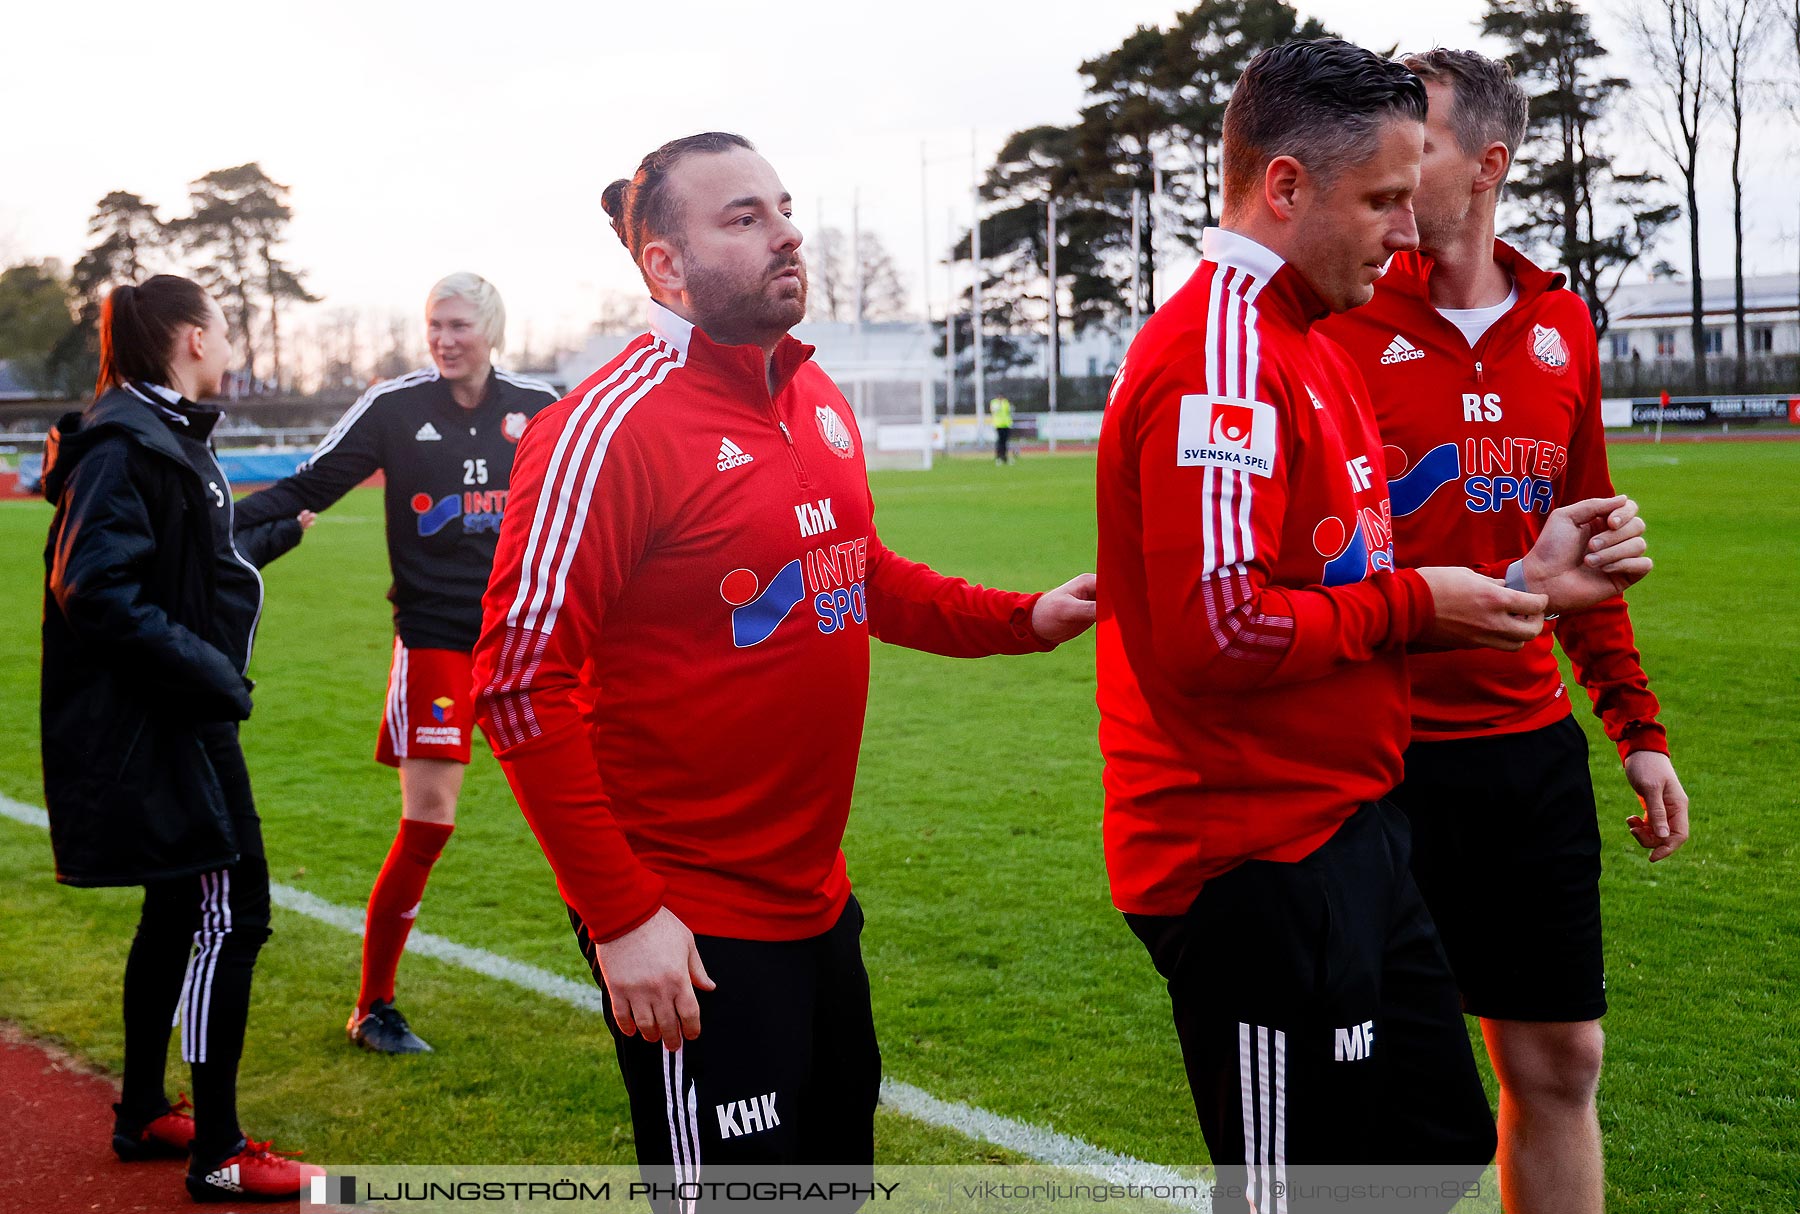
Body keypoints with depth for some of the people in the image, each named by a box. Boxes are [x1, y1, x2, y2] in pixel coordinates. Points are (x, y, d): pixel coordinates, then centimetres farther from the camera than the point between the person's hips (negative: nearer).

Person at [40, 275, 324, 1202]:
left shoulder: (169, 435, 15)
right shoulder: (126, 445, -17)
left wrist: (283, 530, 43)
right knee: (231, 917, -7)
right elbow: (98, 592, -25)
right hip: (160, 729, -11)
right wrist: (212, 674, -21)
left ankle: (142, 1114, 31)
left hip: (178, 720, 11)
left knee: (178, 912, 18)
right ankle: (218, 1155, 2)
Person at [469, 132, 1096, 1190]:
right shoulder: (610, 428, -18)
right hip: (688, 927, -8)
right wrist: (619, 913, -20)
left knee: (840, 1158, 21)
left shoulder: (818, 399, 7)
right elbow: (522, 683, -19)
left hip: (817, 899, 8)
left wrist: (1023, 619, 9)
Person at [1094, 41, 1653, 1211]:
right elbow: (1219, 631, -27)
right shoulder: (1220, 353, -19)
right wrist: (1412, 603, -13)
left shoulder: (1309, 345, 16)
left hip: (1346, 832, 11)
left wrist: (1517, 584, 9)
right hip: (1258, 862, -11)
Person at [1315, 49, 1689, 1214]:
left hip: (1530, 747, 5)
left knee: (1559, 1063, 12)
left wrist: (1638, 726, 14)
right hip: (1378, 754, -4)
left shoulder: (1562, 325, 8)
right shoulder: (1343, 325, -8)